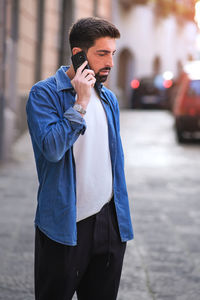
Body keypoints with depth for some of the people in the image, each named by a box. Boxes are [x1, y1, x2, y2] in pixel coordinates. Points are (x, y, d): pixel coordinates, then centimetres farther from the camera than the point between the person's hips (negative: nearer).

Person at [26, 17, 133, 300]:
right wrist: (81, 103, -19)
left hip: (110, 222, 6)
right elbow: (52, 148, -24)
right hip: (66, 223, -6)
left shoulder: (109, 98, 11)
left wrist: (122, 217, 17)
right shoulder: (44, 93, -8)